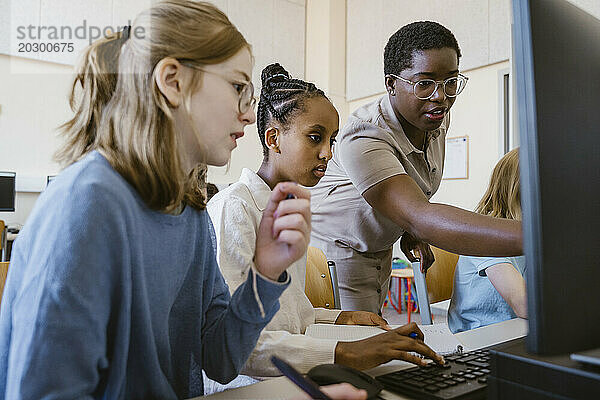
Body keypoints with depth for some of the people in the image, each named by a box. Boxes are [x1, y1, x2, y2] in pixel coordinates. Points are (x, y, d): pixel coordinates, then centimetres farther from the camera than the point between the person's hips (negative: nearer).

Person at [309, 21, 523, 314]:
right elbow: (419, 217, -46)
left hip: (379, 250, 7)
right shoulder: (363, 138, -34)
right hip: (335, 253, -7)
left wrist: (411, 230, 1)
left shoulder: (437, 118, -5)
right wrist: (535, 236, -55)